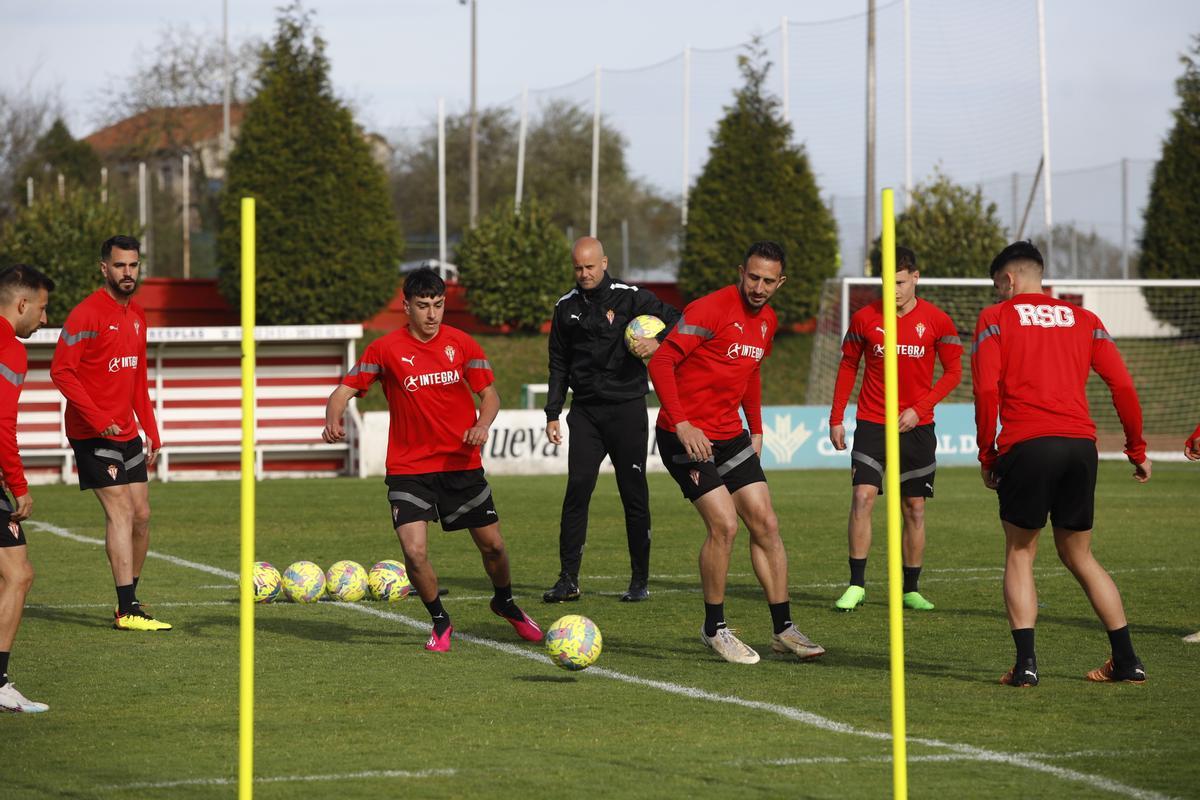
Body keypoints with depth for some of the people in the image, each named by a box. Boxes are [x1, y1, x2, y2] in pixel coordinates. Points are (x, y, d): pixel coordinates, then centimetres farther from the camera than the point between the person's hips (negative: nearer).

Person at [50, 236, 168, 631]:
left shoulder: (136, 315, 13)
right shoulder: (87, 313, -13)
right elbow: (61, 370, -18)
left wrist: (151, 432, 15)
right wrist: (98, 419, -22)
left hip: (126, 432, 8)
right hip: (92, 434, -8)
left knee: (141, 515, 9)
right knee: (121, 511, -13)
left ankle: (130, 598, 21)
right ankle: (127, 610, -13)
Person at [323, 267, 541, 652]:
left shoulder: (461, 344, -1)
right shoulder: (385, 349, -6)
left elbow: (489, 394, 5)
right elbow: (345, 390, -7)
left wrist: (482, 424, -17)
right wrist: (333, 419, -29)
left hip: (462, 462, 2)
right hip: (409, 467, -2)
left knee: (492, 544, 8)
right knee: (414, 551, -16)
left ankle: (505, 603, 40)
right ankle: (440, 622, 8)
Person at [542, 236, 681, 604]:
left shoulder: (629, 297, -3)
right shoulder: (566, 307, 8)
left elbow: (676, 319, -3)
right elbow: (559, 364, 14)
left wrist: (658, 342, -23)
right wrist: (552, 413, 8)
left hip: (627, 408, -2)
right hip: (585, 411, 2)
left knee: (634, 495, 2)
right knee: (577, 491, -8)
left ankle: (640, 580, 10)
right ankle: (568, 579, -6)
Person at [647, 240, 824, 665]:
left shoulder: (767, 321, 9)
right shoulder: (710, 309, -17)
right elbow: (661, 362, -21)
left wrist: (756, 429, 17)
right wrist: (682, 425, -27)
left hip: (731, 435, 8)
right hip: (686, 437, -8)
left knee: (766, 524, 4)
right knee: (724, 524, -16)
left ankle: (783, 629, 12)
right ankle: (714, 628, 0)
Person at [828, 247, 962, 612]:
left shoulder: (937, 321, -4)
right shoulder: (865, 318, -1)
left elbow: (953, 372, 1)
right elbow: (848, 367, 8)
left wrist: (920, 409, -11)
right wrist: (836, 419, 3)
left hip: (917, 427, 0)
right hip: (872, 423, 0)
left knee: (914, 508, 5)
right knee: (862, 497, -14)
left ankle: (911, 589, 15)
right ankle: (856, 585, -9)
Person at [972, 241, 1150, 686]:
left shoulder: (995, 319, 6)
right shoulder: (1083, 320, 17)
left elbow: (986, 391, -5)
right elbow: (1123, 386, 9)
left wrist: (986, 455, 2)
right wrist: (1137, 450, 15)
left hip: (1026, 446, -4)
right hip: (1081, 444, 4)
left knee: (1019, 553, 9)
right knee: (1078, 556, 16)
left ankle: (1026, 663, -4)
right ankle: (1127, 661, 11)